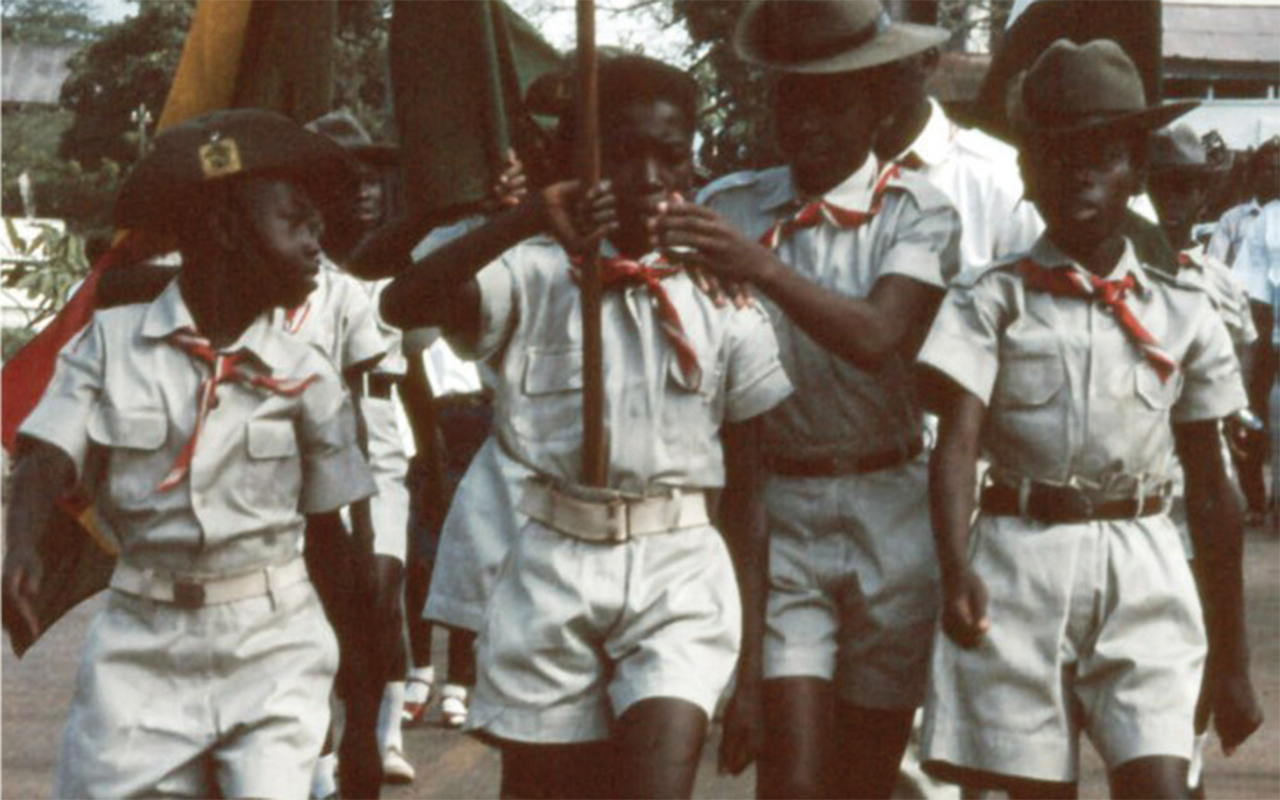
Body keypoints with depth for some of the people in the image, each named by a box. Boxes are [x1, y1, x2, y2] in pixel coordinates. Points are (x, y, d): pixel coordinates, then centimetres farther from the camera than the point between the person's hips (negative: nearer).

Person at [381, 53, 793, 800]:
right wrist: (525, 221, -28)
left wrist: (753, 651, 2)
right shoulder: (535, 277, 1)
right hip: (554, 569, 1)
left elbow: (748, 492, 5)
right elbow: (405, 303, -18)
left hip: (680, 571, 0)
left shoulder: (723, 303, 3)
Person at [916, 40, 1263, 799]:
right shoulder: (991, 301, 2)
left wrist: (1232, 660, 14)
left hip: (1143, 570, 1)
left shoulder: (1183, 315, 8)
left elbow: (1212, 490, 13)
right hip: (1020, 564, -1)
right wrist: (956, 570, -31)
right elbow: (957, 442, -11)